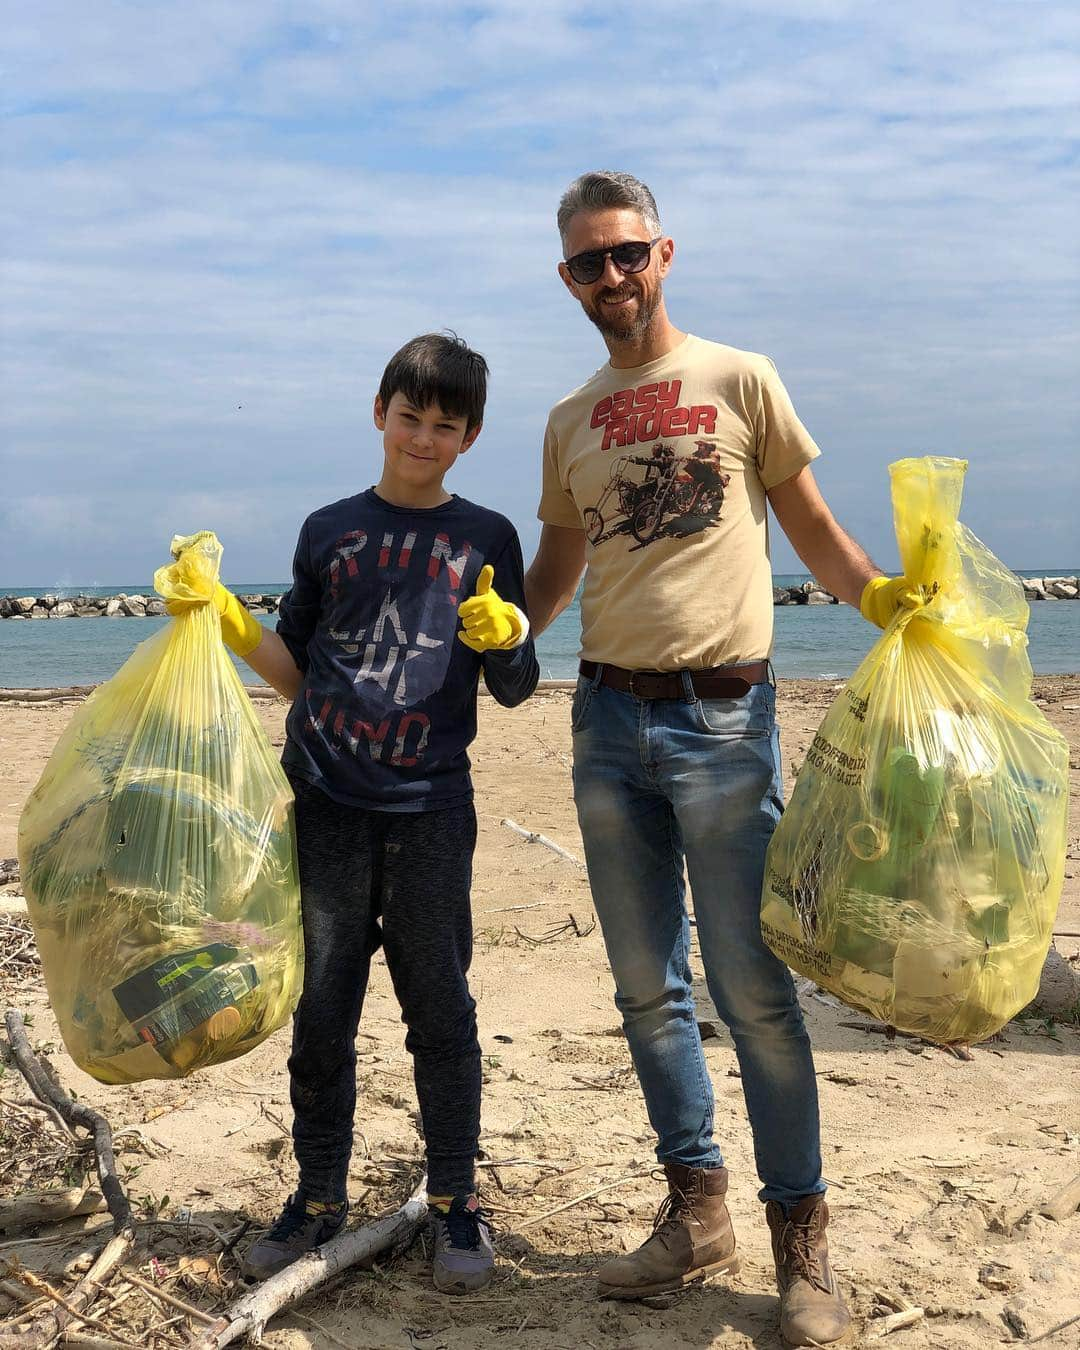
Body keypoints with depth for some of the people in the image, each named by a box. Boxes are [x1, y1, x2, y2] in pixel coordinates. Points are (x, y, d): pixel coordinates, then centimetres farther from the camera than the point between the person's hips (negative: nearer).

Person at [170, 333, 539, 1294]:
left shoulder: (487, 538, 5)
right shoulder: (330, 531, 8)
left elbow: (515, 689, 5)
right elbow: (298, 673, 12)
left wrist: (507, 635, -15)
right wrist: (232, 625, -2)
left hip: (430, 810, -2)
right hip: (325, 804, 2)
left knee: (439, 1007, 4)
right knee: (322, 1008, 8)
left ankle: (456, 1203, 18)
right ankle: (319, 1199, 23)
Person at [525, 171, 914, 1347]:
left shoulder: (739, 380, 2)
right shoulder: (570, 423, 15)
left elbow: (813, 529, 3)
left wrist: (876, 592, -15)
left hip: (722, 717, -5)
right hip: (608, 720, 5)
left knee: (752, 986, -4)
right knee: (648, 986, 10)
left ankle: (801, 1237, 9)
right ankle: (696, 1212, 24)